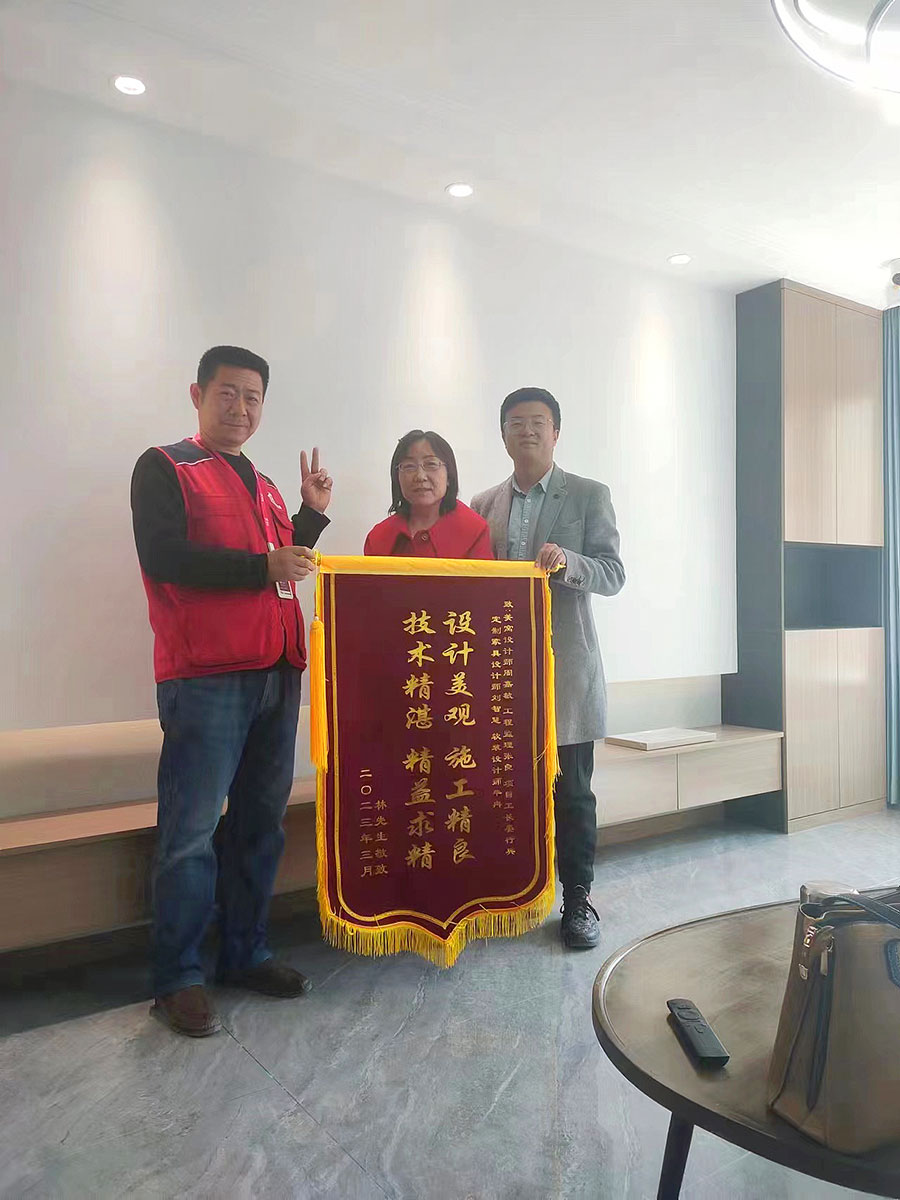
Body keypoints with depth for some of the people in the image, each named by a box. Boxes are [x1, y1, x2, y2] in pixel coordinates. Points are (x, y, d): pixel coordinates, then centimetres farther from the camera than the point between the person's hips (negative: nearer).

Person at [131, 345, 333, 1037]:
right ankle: (178, 979, 11)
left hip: (275, 672, 7)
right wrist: (261, 567, -18)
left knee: (261, 822, 12)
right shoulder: (164, 468, 1)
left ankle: (246, 954, 26)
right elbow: (162, 556, -14)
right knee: (191, 830, -3)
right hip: (203, 676, -7)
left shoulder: (263, 486, 22)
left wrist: (314, 513, 15)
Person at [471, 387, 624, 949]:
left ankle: (577, 898, 18)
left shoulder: (590, 496, 3)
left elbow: (613, 574, -3)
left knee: (571, 791, 3)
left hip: (565, 666, -3)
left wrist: (567, 562, -22)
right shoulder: (484, 505, 13)